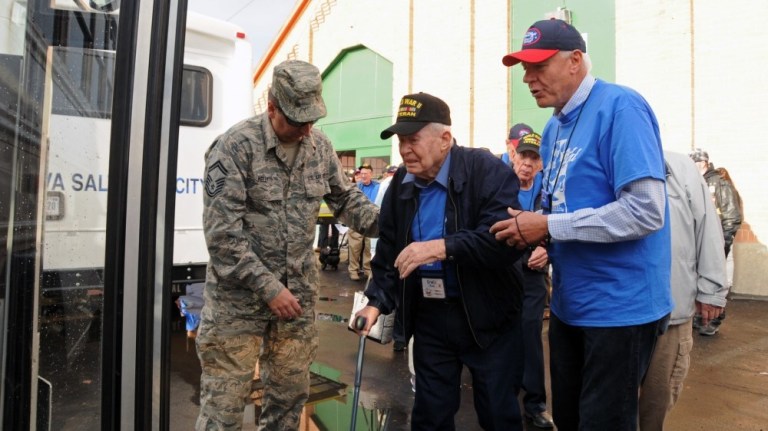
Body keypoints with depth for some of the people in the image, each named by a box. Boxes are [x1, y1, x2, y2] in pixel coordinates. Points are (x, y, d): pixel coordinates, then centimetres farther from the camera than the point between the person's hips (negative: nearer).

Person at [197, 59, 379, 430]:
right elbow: (222, 234, -18)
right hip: (239, 296, -5)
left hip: (298, 292, 5)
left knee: (290, 394, 18)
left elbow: (346, 198, 12)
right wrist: (268, 288, -18)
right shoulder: (235, 147, -15)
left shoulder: (320, 146, 2)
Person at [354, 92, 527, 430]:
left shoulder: (487, 170, -15)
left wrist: (444, 247, -34)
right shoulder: (400, 184, 3)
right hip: (428, 316, 5)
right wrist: (377, 301, -6)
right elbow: (388, 251, 6)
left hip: (488, 315, -4)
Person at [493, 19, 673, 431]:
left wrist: (548, 226, -21)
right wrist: (531, 228, -4)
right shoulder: (553, 127, 9)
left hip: (619, 307, -8)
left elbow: (645, 210, -25)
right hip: (569, 303, 8)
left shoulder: (620, 106, -17)